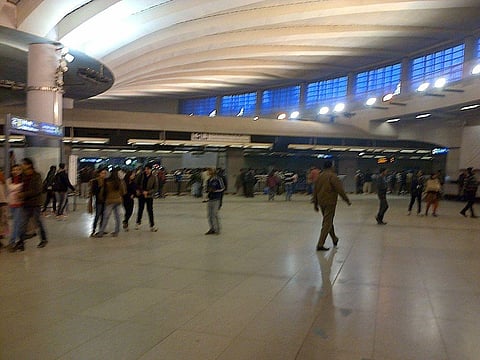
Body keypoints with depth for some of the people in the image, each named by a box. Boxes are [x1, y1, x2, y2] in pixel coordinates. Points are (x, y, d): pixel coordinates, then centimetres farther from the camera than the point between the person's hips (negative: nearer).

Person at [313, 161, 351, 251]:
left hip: (321, 202, 7)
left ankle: (335, 239, 35)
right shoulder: (332, 176, -12)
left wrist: (315, 204, 19)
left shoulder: (319, 176, 10)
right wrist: (347, 200, -6)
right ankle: (320, 245, -7)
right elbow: (340, 189, -16)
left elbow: (315, 191, 13)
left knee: (328, 221, 20)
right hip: (330, 202, -7)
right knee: (327, 223, -4)